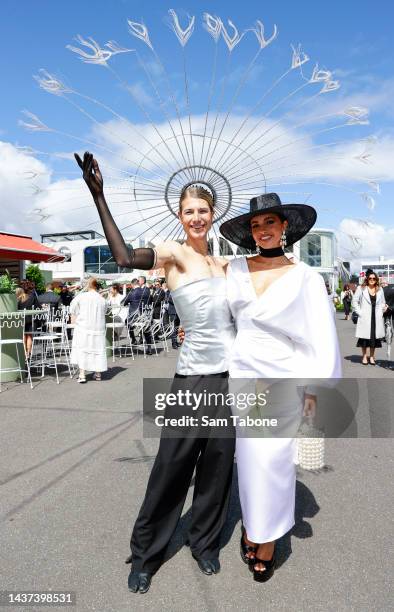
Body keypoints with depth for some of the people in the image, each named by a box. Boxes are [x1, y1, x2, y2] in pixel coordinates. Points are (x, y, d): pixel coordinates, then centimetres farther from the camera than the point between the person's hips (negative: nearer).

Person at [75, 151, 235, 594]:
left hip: (231, 374, 5)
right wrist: (98, 195, -25)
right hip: (193, 376, -5)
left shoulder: (221, 264, 12)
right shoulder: (173, 254, -6)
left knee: (217, 466, 15)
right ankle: (145, 555, 29)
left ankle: (205, 544, 37)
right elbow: (126, 257, -26)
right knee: (172, 466, 5)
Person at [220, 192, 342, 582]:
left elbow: (322, 338, -3)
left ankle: (267, 544, 23)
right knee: (249, 459, 9)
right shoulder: (235, 270, 4)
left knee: (274, 461, 3)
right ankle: (250, 527, 31)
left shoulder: (306, 278, -2)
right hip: (241, 374, 2)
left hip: (282, 380, -2)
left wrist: (315, 387, -6)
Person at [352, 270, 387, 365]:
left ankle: (372, 356, 18)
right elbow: (354, 301, -2)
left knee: (375, 336, 6)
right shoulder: (361, 289, -1)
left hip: (376, 318, 4)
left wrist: (381, 312, 3)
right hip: (365, 318, -3)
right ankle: (364, 356, 11)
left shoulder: (380, 289, 11)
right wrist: (359, 312, -9)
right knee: (365, 337, 0)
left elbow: (383, 303, 18)